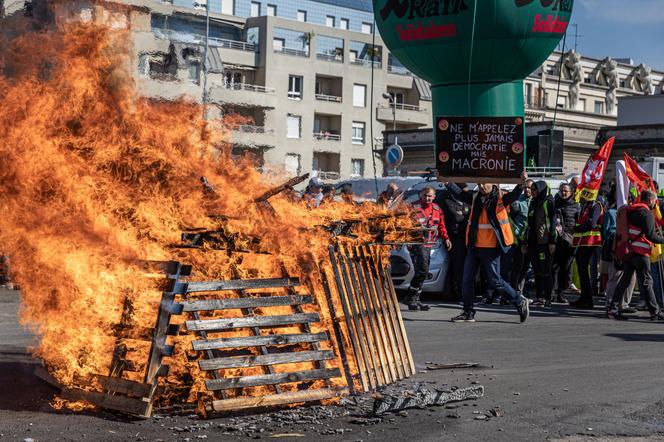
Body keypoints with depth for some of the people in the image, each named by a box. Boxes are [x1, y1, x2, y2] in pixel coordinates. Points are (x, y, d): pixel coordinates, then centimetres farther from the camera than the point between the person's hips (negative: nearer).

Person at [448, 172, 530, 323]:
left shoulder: (500, 199, -7)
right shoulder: (475, 199, 9)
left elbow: (515, 195, -21)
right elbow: (459, 192, 14)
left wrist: (522, 183, -40)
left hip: (490, 248, -6)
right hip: (474, 247, 6)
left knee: (495, 281, -3)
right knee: (467, 279, 6)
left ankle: (520, 302, 15)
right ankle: (468, 313, 16)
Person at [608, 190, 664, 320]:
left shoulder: (630, 210, 14)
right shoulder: (646, 213, -12)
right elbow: (650, 235, -18)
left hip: (627, 251, 8)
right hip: (640, 252, -8)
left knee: (625, 280, 11)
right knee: (646, 282, -3)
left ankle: (613, 308, 8)